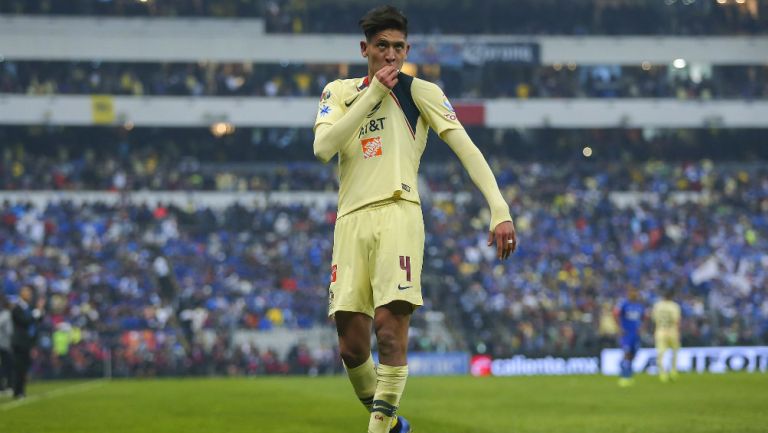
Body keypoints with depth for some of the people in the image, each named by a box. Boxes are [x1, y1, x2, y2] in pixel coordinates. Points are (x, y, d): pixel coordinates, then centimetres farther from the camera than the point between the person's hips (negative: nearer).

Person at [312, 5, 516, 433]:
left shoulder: (420, 92, 8)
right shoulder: (339, 92, 17)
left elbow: (467, 149, -1)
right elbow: (323, 147, -2)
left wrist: (500, 210, -14)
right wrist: (373, 93, -3)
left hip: (398, 215, -3)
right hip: (351, 220, 3)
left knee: (390, 326, -18)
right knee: (352, 346, -1)